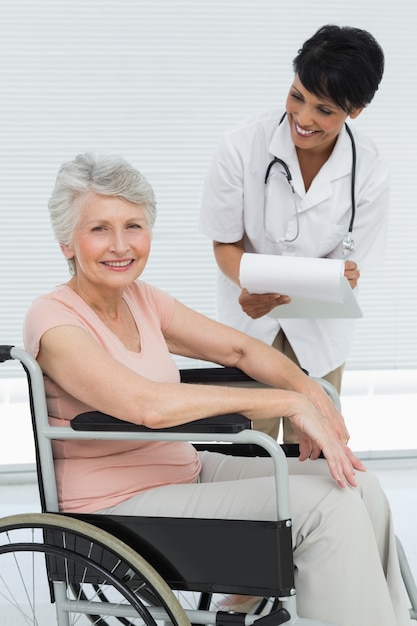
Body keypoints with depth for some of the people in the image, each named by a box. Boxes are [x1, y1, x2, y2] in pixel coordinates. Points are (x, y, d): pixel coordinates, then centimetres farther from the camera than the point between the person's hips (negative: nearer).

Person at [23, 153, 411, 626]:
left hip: (187, 472, 8)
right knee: (325, 505, -21)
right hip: (117, 509, -8)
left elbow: (239, 349, 12)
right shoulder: (54, 321, -17)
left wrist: (307, 389, -9)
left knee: (358, 488, -7)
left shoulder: (141, 299, 7)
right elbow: (147, 404, -32)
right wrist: (290, 402, -29)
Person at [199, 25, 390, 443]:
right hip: (250, 313, -1)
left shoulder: (370, 173, -22)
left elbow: (348, 264, -11)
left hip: (319, 320, 1)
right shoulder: (242, 146, -26)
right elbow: (226, 243, -14)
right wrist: (250, 286, -34)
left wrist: (342, 280, -36)